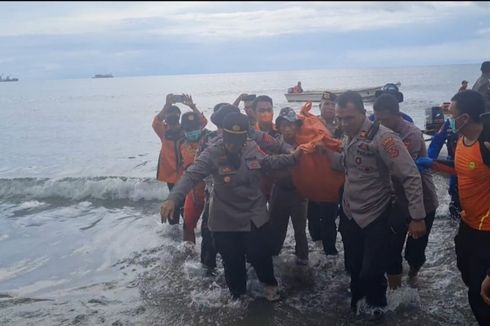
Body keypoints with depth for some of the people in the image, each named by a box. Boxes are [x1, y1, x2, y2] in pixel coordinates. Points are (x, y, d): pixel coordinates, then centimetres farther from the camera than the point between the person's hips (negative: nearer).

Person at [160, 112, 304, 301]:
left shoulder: (253, 148, -9)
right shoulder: (212, 153, -22)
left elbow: (269, 163, 9)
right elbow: (191, 176, -31)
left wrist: (293, 157, -2)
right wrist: (173, 199, -46)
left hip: (255, 217, 3)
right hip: (225, 220, -2)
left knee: (260, 255, 18)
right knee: (232, 262, 13)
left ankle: (269, 284, 49)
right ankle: (238, 294, 42)